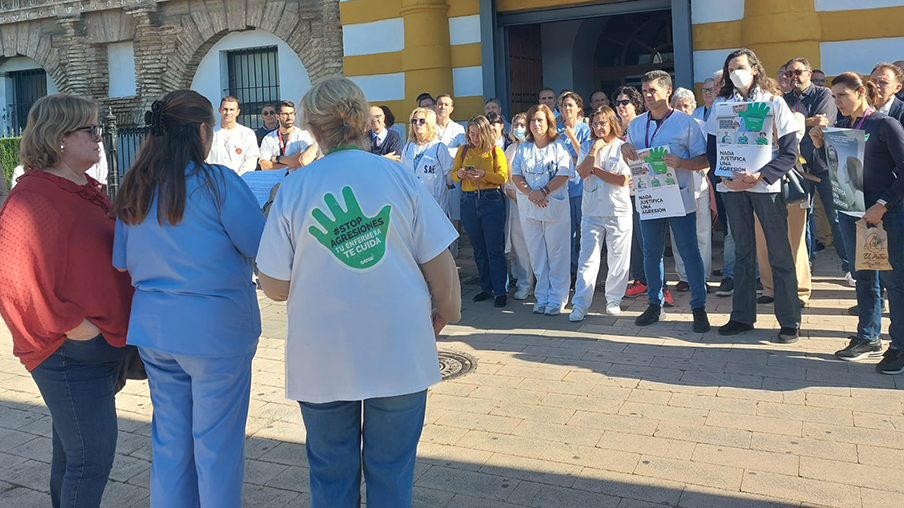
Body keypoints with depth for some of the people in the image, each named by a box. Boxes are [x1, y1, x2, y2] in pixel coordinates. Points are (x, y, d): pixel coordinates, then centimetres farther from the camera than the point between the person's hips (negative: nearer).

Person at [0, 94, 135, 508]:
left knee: (72, 450, 20)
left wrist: (115, 339, 14)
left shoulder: (86, 191, 13)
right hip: (70, 354, -9)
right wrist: (81, 331, -18)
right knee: (92, 457, -3)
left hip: (104, 347, 9)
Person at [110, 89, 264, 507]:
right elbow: (262, 248, -10)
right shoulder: (217, 183, -15)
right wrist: (272, 207, 7)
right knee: (216, 444, 7)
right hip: (214, 328, -6)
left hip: (152, 328, 6)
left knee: (169, 438, 18)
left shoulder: (134, 189, 4)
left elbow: (121, 261, 11)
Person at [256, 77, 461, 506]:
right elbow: (439, 265, -5)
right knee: (392, 471, 15)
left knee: (331, 472, 18)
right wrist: (445, 312, 13)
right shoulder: (398, 177, -6)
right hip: (399, 353, 0)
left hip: (323, 359, 0)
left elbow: (275, 287, -4)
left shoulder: (294, 188, -6)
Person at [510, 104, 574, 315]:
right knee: (537, 256, 8)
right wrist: (530, 193, -11)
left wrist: (544, 191, -18)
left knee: (557, 254, 0)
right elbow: (515, 175, 5)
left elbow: (564, 174, -9)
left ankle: (557, 299, 7)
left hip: (555, 206, -4)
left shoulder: (559, 146, 0)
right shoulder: (523, 148, 11)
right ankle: (542, 297, 16)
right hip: (529, 208, 4)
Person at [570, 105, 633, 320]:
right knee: (587, 258, -3)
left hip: (618, 212, -1)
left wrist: (595, 169, -7)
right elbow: (582, 172, -7)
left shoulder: (623, 147, -1)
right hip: (592, 211, 2)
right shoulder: (587, 146, 9)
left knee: (618, 259, 6)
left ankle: (614, 299, 21)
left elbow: (623, 180, -12)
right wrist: (595, 149, -9)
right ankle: (580, 304, -2)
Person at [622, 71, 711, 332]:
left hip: (680, 199, -4)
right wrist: (624, 148, -3)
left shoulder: (686, 122, -4)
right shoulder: (636, 124, 10)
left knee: (689, 253, -1)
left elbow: (704, 161, -5)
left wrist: (680, 163, -23)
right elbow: (630, 162, 19)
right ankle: (655, 304, 24)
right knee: (651, 253, 11)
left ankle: (699, 307, 9)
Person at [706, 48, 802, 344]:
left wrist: (761, 175, -17)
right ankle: (742, 316, 18)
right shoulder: (721, 103, 8)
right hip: (732, 186, 3)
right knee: (742, 251, 10)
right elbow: (712, 147, 6)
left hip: (766, 184, -3)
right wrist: (725, 176, -10)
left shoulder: (773, 102, 1)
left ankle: (790, 321, 6)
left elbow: (790, 150, -4)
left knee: (779, 253, -1)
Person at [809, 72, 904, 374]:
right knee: (863, 276, 14)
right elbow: (828, 166, 15)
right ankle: (868, 338, 26)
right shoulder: (843, 127, 10)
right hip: (852, 211, 7)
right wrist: (819, 144, -2)